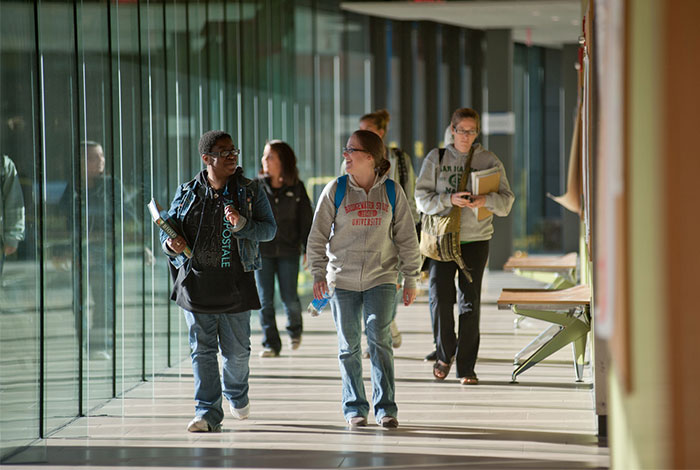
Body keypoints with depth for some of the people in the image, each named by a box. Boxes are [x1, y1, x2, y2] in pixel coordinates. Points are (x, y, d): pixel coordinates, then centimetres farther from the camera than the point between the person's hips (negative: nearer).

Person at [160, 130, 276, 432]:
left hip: (236, 282, -1)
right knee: (202, 350, -1)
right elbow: (168, 227, 15)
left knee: (237, 350, 6)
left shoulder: (250, 191, 4)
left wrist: (242, 225, -18)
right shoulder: (188, 193, 6)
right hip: (196, 281, 1)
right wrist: (171, 243, -8)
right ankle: (208, 413, 3)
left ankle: (236, 395, 36)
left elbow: (269, 229, 1)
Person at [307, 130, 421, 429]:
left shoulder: (391, 191, 1)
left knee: (380, 339, -11)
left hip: (381, 279, -1)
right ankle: (354, 408, 17)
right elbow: (318, 235, 3)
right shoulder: (335, 190, 0)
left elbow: (406, 237, 6)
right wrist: (318, 274, -4)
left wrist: (410, 279, 5)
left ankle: (385, 408, -2)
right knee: (349, 345, 5)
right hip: (343, 279, 1)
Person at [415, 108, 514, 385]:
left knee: (470, 302, -1)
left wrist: (486, 200, -21)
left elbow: (506, 200, 0)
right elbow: (422, 197, -1)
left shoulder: (489, 161, 4)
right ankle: (445, 353, 16)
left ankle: (466, 367, 6)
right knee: (440, 297, -9)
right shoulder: (436, 159, 4)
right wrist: (449, 199, -18)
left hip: (476, 239, 0)